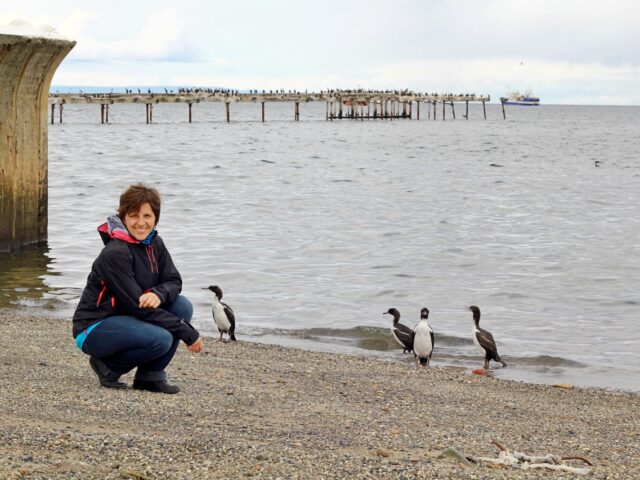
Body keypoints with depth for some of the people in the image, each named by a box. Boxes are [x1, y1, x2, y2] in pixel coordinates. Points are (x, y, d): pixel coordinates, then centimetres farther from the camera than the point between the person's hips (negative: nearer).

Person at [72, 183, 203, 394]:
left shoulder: (154, 244, 4)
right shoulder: (115, 254, -23)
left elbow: (174, 281, 0)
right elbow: (136, 305, -24)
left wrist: (159, 294, -27)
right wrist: (188, 333, -23)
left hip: (126, 319, 8)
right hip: (94, 328, -8)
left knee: (183, 306, -11)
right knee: (161, 338, -30)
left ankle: (151, 375, -3)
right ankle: (108, 366, -5)